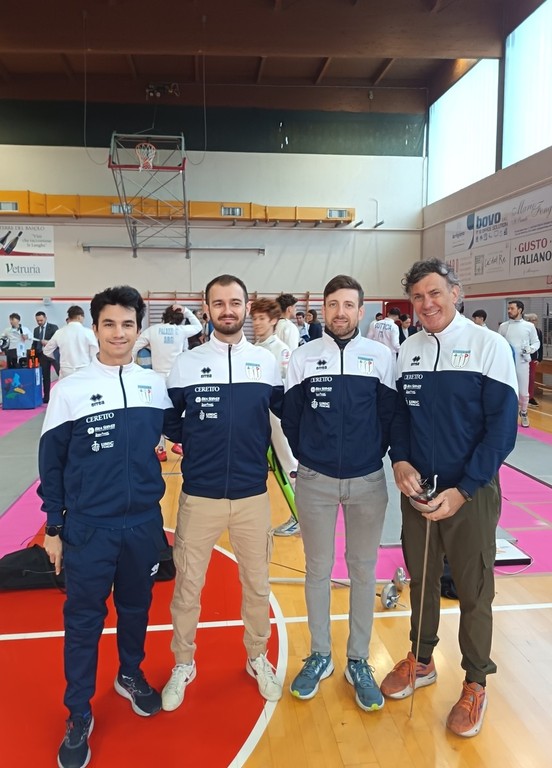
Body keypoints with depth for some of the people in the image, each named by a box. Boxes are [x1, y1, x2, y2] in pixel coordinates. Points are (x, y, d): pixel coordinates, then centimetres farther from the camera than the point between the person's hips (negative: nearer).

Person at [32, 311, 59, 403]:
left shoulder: (53, 327, -2)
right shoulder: (36, 330, 14)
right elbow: (34, 344, 16)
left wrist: (48, 342, -23)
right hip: (42, 355, 5)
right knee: (45, 377, 8)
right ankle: (46, 397, 13)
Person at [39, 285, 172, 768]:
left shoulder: (157, 385, -1)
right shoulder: (70, 390, -7)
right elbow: (51, 463, -1)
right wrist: (54, 528, 0)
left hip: (144, 522, 3)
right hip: (88, 527, -2)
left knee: (136, 608, 19)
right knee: (83, 621, 9)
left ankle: (131, 675, 45)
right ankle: (79, 715, 29)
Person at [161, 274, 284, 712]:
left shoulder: (267, 362, 2)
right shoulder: (186, 364, -1)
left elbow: (287, 412, 12)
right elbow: (169, 424, 6)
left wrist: (260, 445, 1)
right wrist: (197, 442, -5)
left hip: (253, 496, 1)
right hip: (199, 496, -1)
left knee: (257, 585, 14)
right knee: (187, 586, 10)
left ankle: (258, 658, 39)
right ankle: (183, 664, 34)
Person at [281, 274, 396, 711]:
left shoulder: (382, 357, -2)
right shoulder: (303, 357, -1)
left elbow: (390, 417, 2)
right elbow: (290, 418, 4)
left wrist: (372, 458, 2)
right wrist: (305, 459, 7)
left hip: (368, 481, 0)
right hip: (315, 481, 0)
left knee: (363, 571, 12)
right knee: (318, 570, 12)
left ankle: (358, 661, 29)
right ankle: (320, 656, 31)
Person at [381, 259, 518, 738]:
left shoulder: (489, 346, -10)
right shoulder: (408, 351, 3)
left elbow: (502, 426, -13)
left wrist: (462, 490, -18)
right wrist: (400, 460, -10)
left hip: (471, 492, -4)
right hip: (416, 489, 4)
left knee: (474, 591, 11)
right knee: (421, 579, 18)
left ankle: (476, 683, 32)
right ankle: (421, 661, 40)